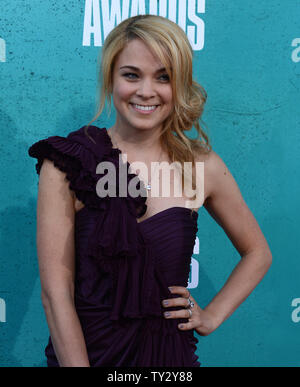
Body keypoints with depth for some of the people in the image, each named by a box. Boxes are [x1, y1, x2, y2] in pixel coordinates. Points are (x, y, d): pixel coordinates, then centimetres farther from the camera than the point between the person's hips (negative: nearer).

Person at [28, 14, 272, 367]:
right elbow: (56, 293, -14)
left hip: (169, 355, 2)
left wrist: (211, 316, 0)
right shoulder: (66, 165, -12)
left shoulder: (202, 166, -5)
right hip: (83, 351, -1)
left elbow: (257, 254, 10)